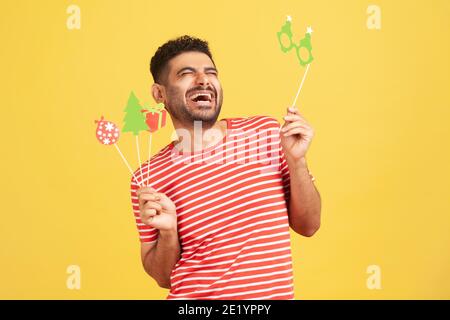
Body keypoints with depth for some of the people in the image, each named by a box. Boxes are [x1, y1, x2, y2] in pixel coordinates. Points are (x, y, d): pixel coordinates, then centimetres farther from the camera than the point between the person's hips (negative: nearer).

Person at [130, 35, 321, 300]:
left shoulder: (266, 131, -6)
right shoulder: (148, 179, -9)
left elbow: (307, 226, -1)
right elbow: (163, 277, 0)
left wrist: (296, 160, -15)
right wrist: (168, 232, -19)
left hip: (277, 293, 2)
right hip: (192, 294, -1)